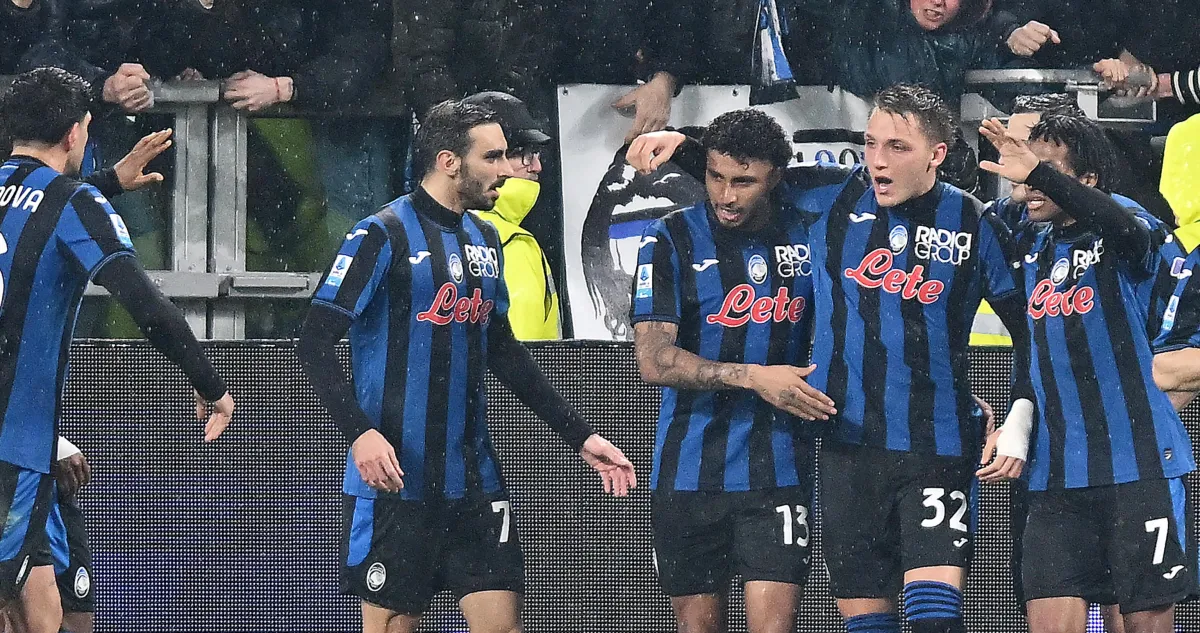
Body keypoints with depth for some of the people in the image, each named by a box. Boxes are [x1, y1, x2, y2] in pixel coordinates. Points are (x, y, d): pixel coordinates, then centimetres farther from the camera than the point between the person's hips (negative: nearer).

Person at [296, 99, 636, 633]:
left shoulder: (484, 239, 14)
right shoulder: (382, 236, -9)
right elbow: (315, 341, -13)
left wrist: (578, 435, 20)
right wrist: (360, 432, -26)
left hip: (474, 483, 6)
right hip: (396, 483, -6)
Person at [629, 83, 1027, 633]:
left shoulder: (973, 226, -1)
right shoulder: (830, 197, 3)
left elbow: (1032, 330, 6)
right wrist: (682, 144, 0)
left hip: (936, 448, -3)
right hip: (847, 443, 3)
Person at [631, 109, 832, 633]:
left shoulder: (804, 234, 4)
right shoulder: (671, 240, -3)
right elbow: (653, 360, -12)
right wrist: (753, 378, -21)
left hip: (779, 473, 0)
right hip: (688, 469, 0)